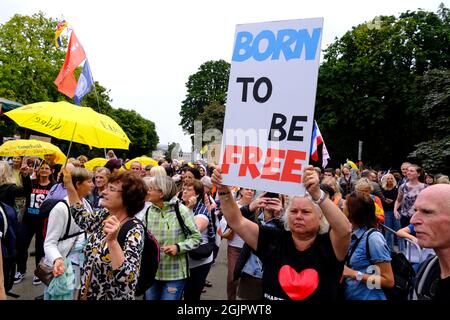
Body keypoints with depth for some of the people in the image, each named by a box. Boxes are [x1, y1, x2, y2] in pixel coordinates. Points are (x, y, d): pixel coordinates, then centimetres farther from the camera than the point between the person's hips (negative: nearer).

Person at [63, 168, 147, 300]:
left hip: (113, 297, -7)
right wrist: (68, 184, 9)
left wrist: (112, 241, -44)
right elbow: (81, 217, 18)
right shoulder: (105, 216, -2)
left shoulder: (134, 230, -24)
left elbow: (127, 278, -33)